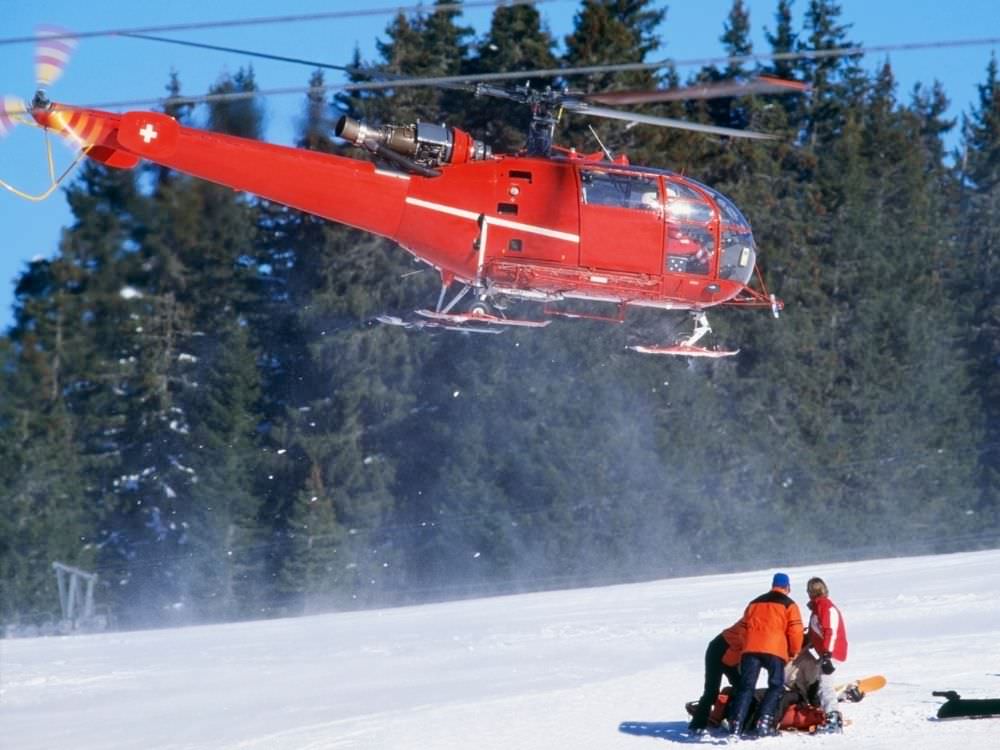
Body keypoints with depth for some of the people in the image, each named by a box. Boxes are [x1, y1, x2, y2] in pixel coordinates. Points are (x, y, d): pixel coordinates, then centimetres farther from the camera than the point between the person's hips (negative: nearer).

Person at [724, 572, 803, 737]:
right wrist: (794, 652, 16)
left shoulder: (754, 603, 25)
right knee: (776, 686, 4)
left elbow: (744, 627, 25)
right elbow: (795, 631, 2)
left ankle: (736, 723, -10)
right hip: (775, 650, -4)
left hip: (750, 648, 4)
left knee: (746, 686, 2)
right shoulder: (789, 605, 9)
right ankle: (764, 721, -12)